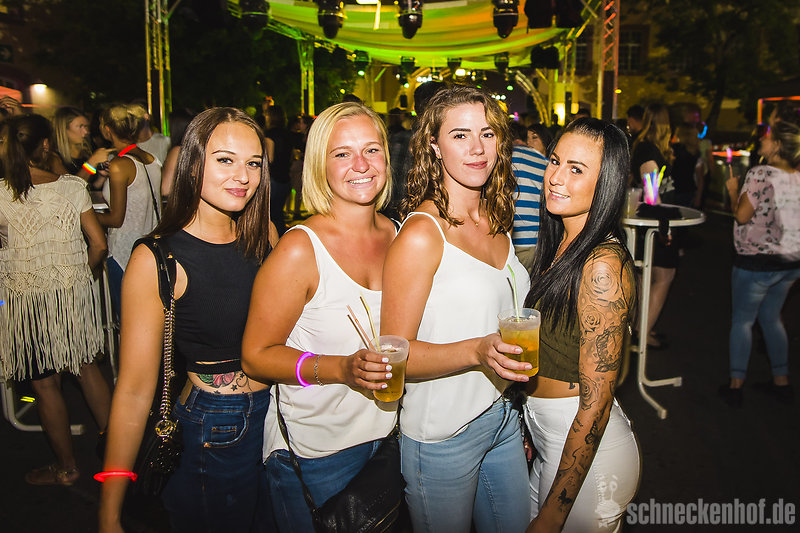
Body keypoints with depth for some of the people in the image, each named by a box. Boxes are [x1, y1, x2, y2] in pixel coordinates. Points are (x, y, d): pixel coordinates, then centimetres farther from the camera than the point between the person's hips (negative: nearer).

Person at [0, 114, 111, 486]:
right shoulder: (72, 186, -6)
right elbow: (98, 244, -5)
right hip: (74, 294, 3)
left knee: (46, 384, 11)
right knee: (86, 367, 20)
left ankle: (66, 467, 26)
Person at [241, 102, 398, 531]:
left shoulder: (396, 234, -2)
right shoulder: (300, 249, -20)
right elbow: (255, 356, -18)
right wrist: (343, 369, -29)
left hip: (384, 436, 6)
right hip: (314, 453, -5)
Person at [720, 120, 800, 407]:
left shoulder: (760, 174, -17)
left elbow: (742, 215, -15)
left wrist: (733, 190, 0)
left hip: (757, 261, -7)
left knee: (742, 320, 5)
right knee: (771, 318, 20)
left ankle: (736, 385, 9)